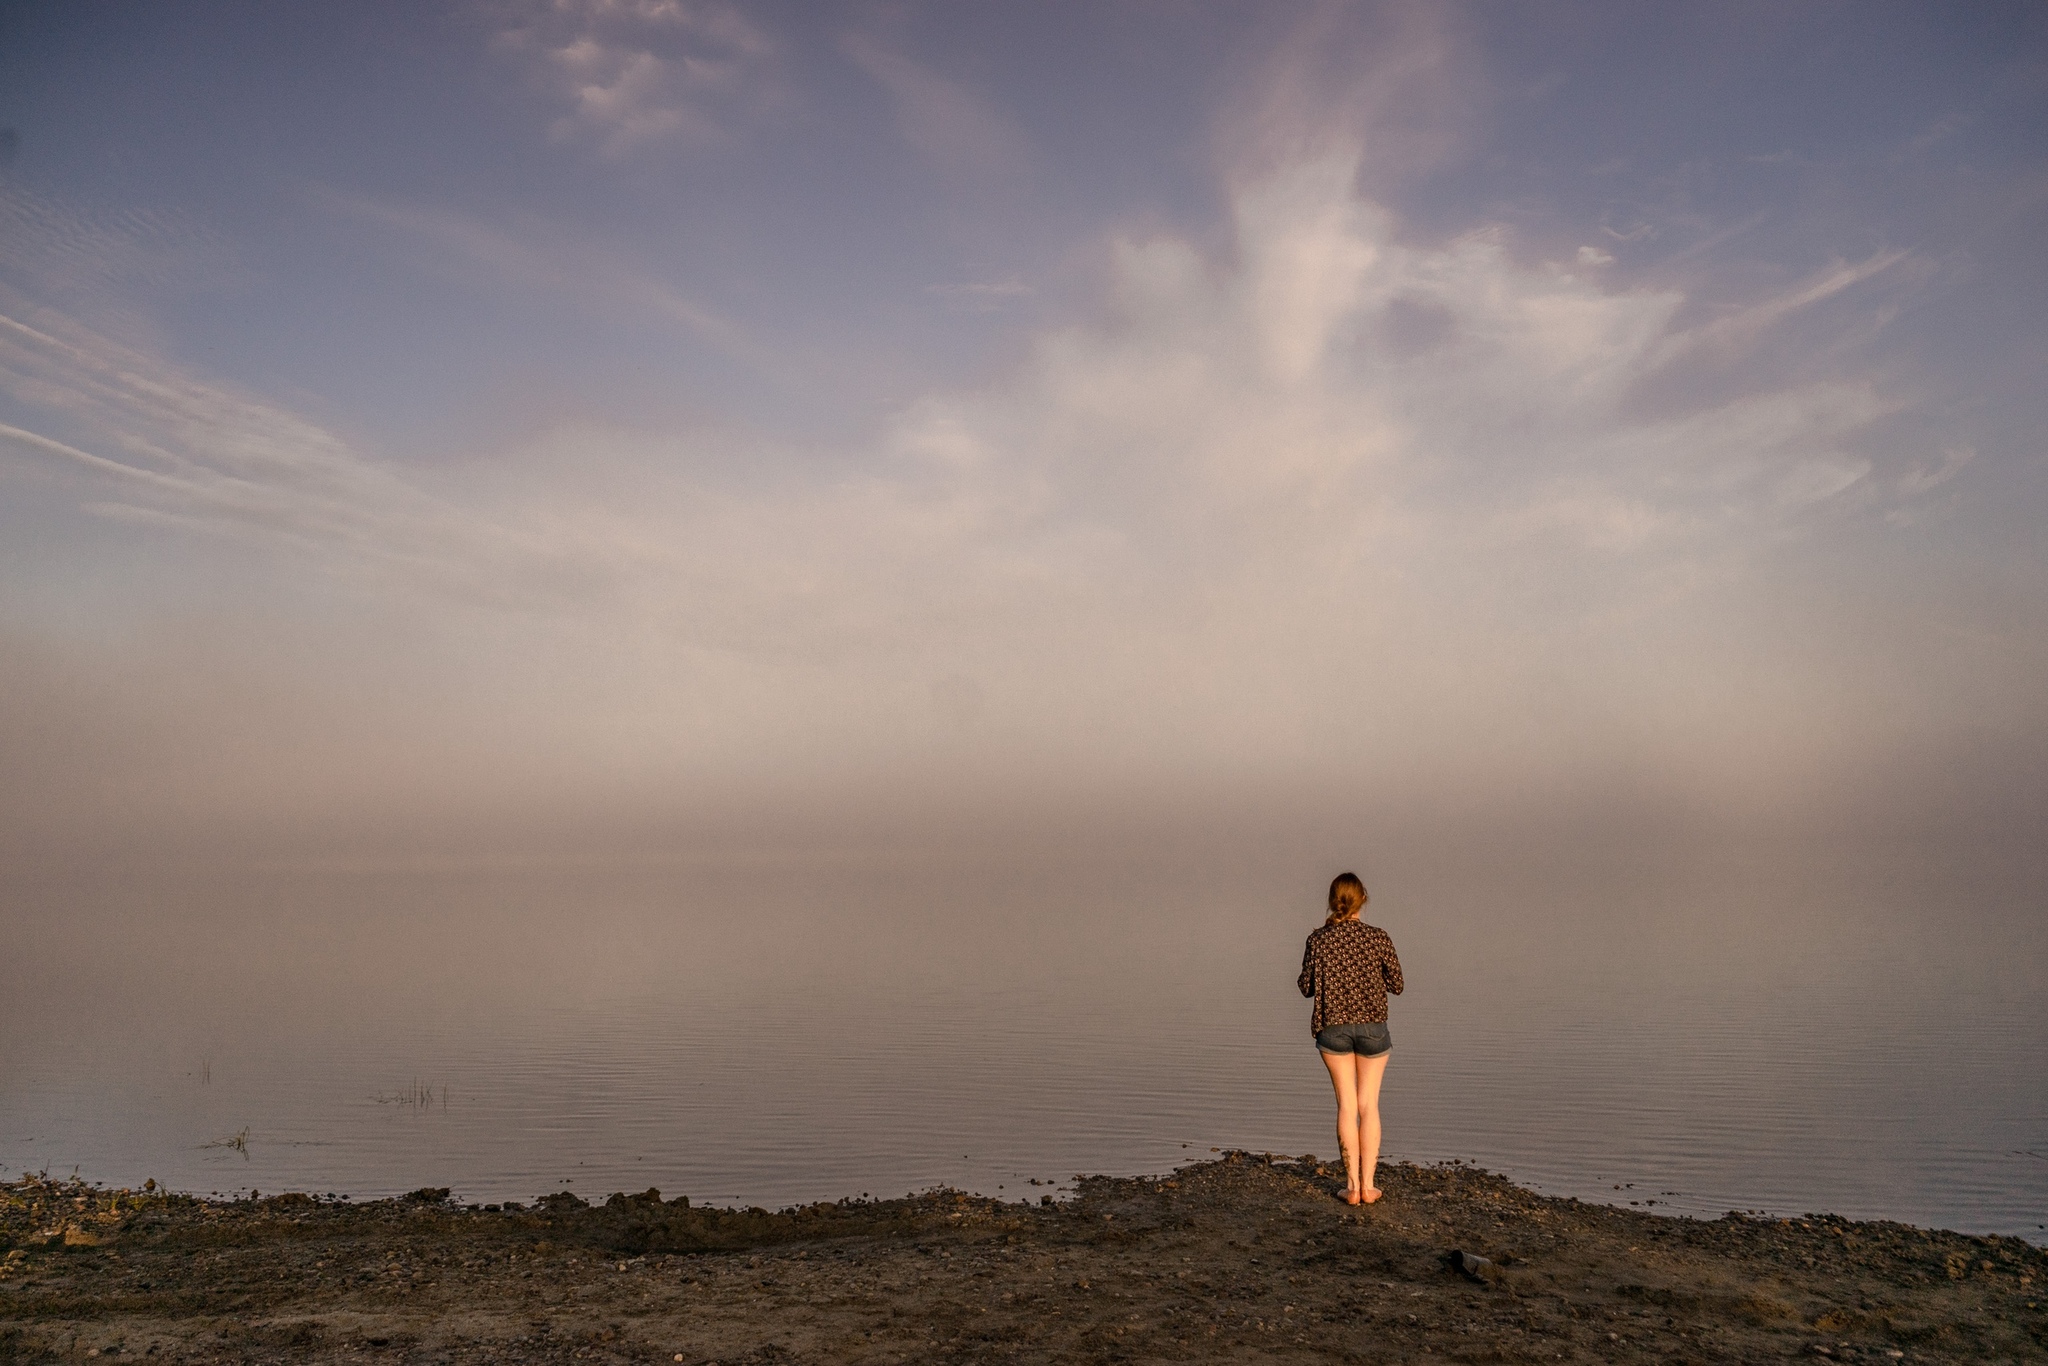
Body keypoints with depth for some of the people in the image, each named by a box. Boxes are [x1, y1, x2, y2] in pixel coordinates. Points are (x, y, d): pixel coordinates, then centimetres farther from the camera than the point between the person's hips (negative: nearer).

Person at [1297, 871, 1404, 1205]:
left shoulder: (1318, 940, -8)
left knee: (1346, 1104, 9)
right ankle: (1368, 1184, 10)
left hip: (1333, 1027, 0)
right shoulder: (1379, 938, -8)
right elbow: (1397, 985, -1)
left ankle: (1352, 1184, 8)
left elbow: (1306, 987, 1)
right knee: (1368, 1105, 10)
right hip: (1372, 1027, 0)